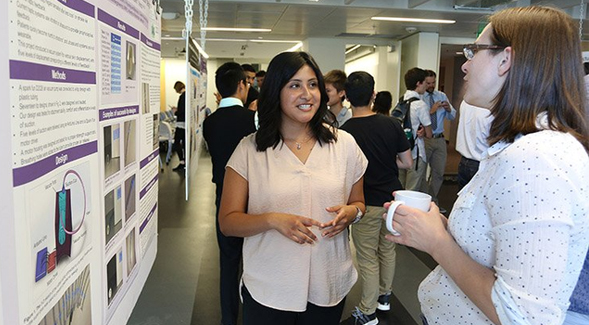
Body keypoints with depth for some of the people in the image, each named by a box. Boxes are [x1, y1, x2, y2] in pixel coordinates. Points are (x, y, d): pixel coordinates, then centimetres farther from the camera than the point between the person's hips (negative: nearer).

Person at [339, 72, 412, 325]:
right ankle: (384, 297, 40)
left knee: (367, 257, 8)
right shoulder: (391, 124, -6)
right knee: (388, 249, 21)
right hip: (393, 197, 5)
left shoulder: (344, 133, -17)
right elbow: (407, 162, 0)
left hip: (367, 203, -4)